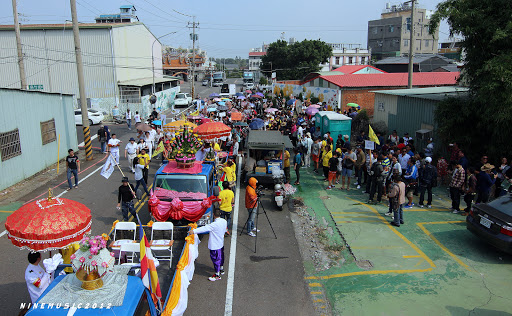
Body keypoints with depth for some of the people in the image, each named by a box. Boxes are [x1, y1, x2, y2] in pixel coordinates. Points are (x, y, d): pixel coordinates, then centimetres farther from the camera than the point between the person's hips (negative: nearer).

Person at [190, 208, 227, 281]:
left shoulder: (215, 224, -31)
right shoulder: (224, 221, -6)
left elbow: (205, 228, -34)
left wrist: (194, 231, -34)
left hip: (215, 245, -8)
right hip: (221, 243, 8)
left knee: (215, 259, 6)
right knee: (221, 256, 25)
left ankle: (217, 275, 19)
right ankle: (221, 269, 45)